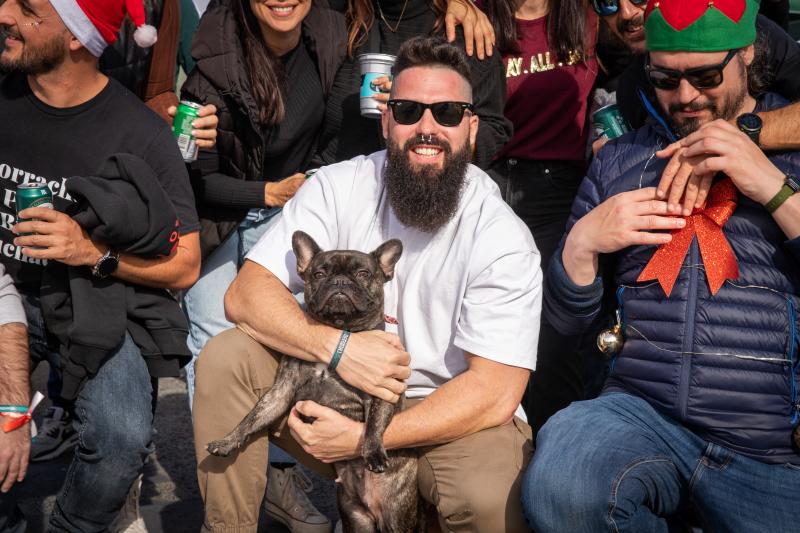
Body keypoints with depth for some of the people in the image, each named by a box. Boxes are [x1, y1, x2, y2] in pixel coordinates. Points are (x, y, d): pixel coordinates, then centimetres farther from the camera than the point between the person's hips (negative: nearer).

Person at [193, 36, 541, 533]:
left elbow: (494, 392, -20)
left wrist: (364, 437, -26)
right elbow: (246, 294, -11)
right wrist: (335, 345, -30)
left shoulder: (503, 238, -15)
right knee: (226, 358, -17)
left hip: (449, 417, -3)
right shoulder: (337, 188, -6)